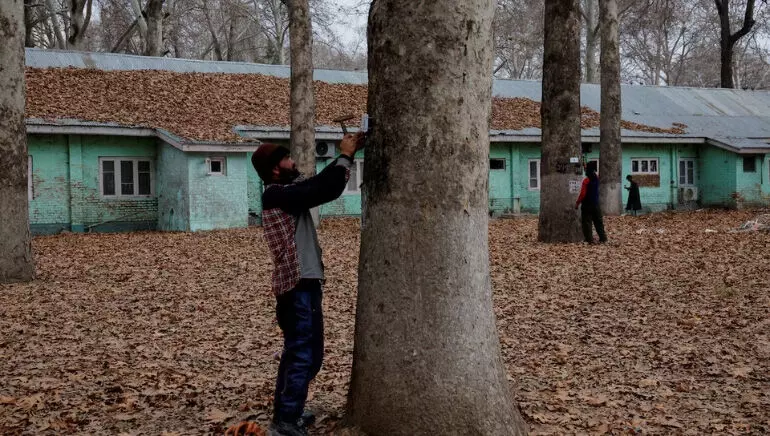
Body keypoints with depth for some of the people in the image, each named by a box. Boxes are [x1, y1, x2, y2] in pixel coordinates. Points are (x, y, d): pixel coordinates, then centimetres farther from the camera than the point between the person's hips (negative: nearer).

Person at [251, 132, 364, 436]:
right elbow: (323, 190, -25)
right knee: (305, 356, -7)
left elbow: (321, 186, 16)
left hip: (300, 283, 10)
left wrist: (347, 156, 6)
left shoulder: (287, 192, 13)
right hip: (299, 285, -10)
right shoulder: (276, 195, -16)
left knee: (296, 353, 19)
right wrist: (345, 156, -13)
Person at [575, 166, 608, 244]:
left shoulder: (586, 180, -15)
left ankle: (589, 239, -6)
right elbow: (594, 173, 29)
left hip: (587, 205, -6)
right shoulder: (596, 178, 2)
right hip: (596, 204, 6)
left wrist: (577, 203, -9)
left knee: (587, 223, -1)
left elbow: (583, 194, -17)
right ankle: (603, 238, 15)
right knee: (599, 222, 13)